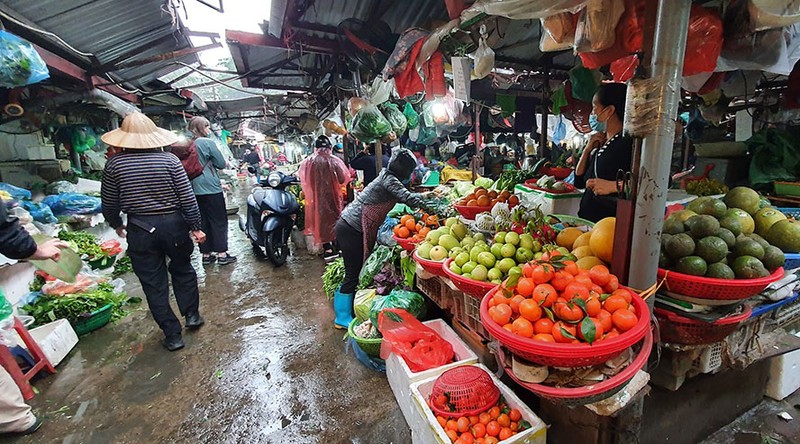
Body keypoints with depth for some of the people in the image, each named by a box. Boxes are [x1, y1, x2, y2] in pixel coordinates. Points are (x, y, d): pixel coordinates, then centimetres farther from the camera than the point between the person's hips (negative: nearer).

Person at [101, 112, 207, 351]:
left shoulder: (114, 164, -4)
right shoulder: (169, 159, -7)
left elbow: (109, 205, 4)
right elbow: (188, 198, -8)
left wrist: (117, 226, 22)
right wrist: (196, 227, 1)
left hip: (139, 230, 0)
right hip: (173, 224, 0)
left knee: (153, 283, 10)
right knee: (182, 270, 22)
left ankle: (172, 335, 18)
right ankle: (192, 315, 29)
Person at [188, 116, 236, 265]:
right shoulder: (208, 142, -9)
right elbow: (221, 164, -6)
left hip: (196, 189, 7)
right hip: (211, 188, -7)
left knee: (203, 221, 11)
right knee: (219, 221, 0)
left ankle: (206, 254, 16)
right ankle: (222, 254, 1)